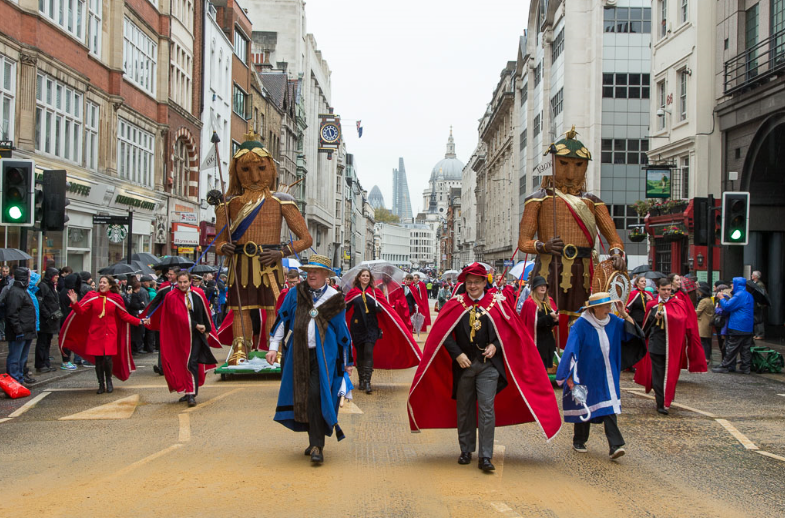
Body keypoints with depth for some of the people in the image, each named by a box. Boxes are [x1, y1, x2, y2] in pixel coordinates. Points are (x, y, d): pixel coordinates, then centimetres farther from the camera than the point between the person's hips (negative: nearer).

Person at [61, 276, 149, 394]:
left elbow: (124, 316, 6)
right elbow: (81, 311, -4)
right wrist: (74, 302, -22)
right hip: (95, 332, 1)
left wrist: (140, 321, -2)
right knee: (98, 359, 1)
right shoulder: (92, 297, 3)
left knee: (108, 357, -13)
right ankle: (101, 385, 16)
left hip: (110, 333, -1)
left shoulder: (115, 298, 3)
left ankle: (108, 380, 13)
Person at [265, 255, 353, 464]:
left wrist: (347, 363, 11)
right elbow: (282, 319, 11)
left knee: (316, 396, -14)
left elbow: (343, 332, 8)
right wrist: (274, 347, 4)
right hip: (298, 354, 3)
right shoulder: (295, 294, 7)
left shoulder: (334, 298, 2)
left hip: (322, 356, -3)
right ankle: (315, 439, 24)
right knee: (302, 398, 8)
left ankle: (317, 446, -10)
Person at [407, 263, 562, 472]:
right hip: (464, 363, 2)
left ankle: (485, 457, -5)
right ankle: (466, 450, 26)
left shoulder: (496, 303, 1)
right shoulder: (456, 305, 1)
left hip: (488, 364, -1)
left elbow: (510, 330, 6)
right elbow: (444, 333, -1)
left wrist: (495, 346, -9)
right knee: (464, 409, 11)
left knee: (487, 409, -8)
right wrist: (457, 354, -12)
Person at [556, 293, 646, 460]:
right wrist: (570, 375, -20)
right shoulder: (581, 325, -16)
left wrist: (624, 314, -10)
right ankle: (579, 441, 28)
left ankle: (615, 445, -10)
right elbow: (571, 351, -17)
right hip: (587, 375, -3)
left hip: (607, 375, 4)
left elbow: (632, 333, 3)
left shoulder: (613, 321, 0)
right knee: (583, 406, 10)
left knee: (609, 408, -5)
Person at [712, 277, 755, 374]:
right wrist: (727, 297, 19)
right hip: (748, 328, 9)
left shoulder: (739, 295, -14)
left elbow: (727, 306, -15)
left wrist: (722, 298, 1)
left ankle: (724, 367, -2)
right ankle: (745, 367, 10)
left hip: (737, 327, -9)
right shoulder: (749, 296, 16)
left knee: (731, 348, -5)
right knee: (746, 349, 9)